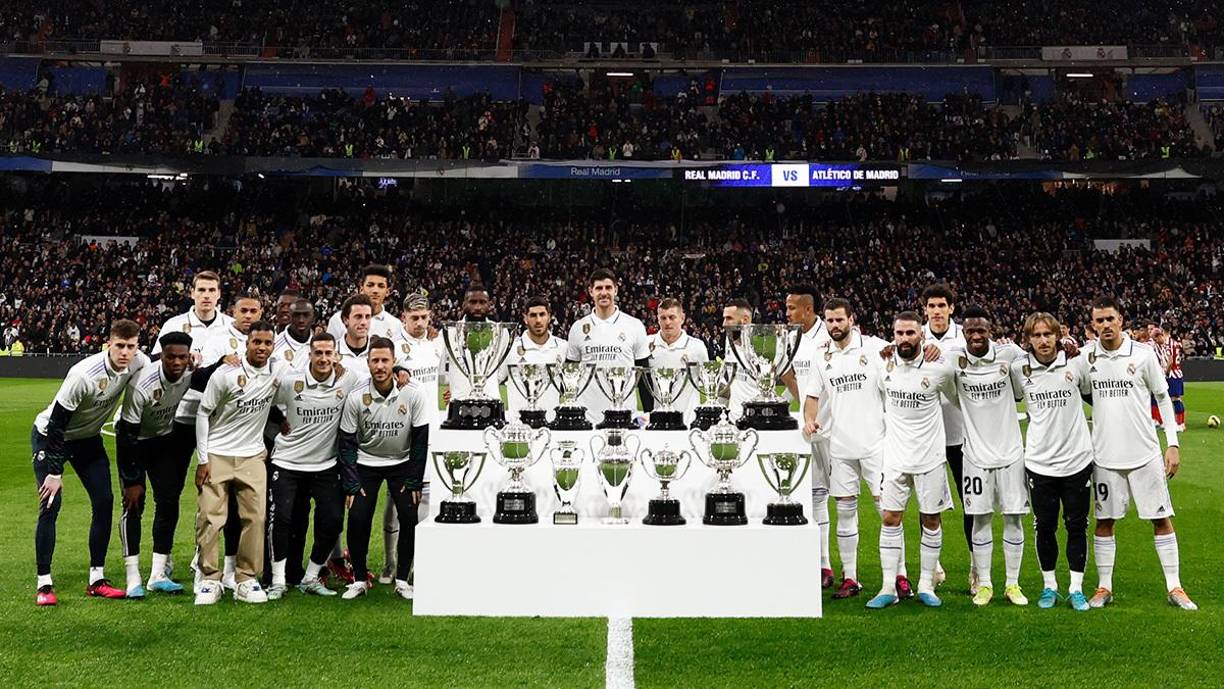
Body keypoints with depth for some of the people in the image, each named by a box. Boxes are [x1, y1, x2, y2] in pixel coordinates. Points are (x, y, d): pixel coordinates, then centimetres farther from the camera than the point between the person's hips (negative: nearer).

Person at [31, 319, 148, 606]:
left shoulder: (139, 363, -18)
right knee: (51, 504, -12)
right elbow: (56, 424, -26)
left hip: (88, 437, 6)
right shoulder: (84, 375, -34)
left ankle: (97, 579, 8)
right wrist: (54, 472, -23)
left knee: (104, 501, -1)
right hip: (49, 436, -6)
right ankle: (44, 584, -2)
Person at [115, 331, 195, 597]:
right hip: (134, 439, -5)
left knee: (169, 501, -1)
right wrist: (132, 480, -22)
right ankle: (133, 577, -5)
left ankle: (158, 574, 6)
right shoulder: (141, 385, -36)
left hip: (164, 438, 5)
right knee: (134, 503, -10)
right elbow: (128, 435, -27)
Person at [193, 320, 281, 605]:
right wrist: (202, 459, -7)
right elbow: (203, 414, -5)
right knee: (210, 518, -6)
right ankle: (210, 580, 4)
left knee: (255, 518, -2)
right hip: (217, 455, -3)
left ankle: (246, 580, 7)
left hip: (252, 456, 3)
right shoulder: (225, 374, -12)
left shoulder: (277, 372, -3)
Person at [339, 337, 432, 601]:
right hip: (366, 463, 0)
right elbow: (347, 443, -6)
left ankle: (402, 579, 5)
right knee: (357, 518, -11)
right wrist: (352, 485, -11)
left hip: (402, 463, 0)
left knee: (409, 518, -11)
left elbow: (421, 440, -10)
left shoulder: (413, 394, -17)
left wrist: (414, 482, -10)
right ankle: (359, 579, 6)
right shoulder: (356, 397, -14)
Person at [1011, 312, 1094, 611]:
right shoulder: (1019, 368, -3)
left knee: (1077, 527, 8)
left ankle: (1076, 589, 20)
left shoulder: (1076, 362, -6)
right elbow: (1010, 400, 14)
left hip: (1077, 460, 0)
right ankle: (1049, 586, 24)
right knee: (1044, 527, 8)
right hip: (1039, 461, 1)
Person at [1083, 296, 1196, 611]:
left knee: (1162, 519, 4)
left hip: (1145, 454, -2)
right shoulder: (1086, 357, 0)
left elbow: (1163, 398, 1)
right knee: (1104, 522, 6)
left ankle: (1174, 587, 14)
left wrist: (1173, 444, -3)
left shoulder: (1143, 354, -5)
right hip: (1105, 455, 2)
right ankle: (1104, 588, 16)